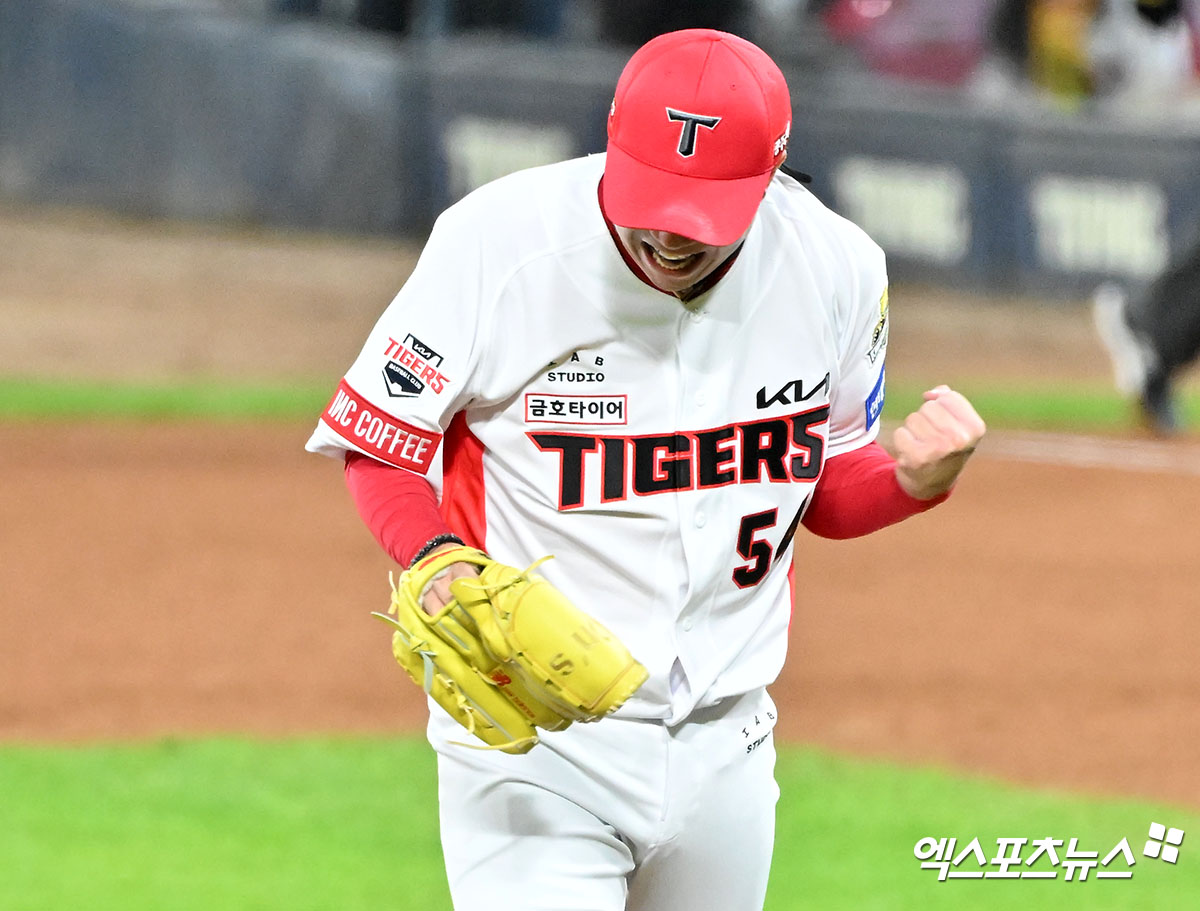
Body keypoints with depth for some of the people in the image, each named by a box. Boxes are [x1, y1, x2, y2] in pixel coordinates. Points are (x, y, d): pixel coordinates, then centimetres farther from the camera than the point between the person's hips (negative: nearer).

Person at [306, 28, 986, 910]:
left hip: (725, 744, 4)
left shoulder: (836, 268, -3)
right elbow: (377, 442, -4)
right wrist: (436, 562, -23)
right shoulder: (495, 243, -15)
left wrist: (919, 477, -11)